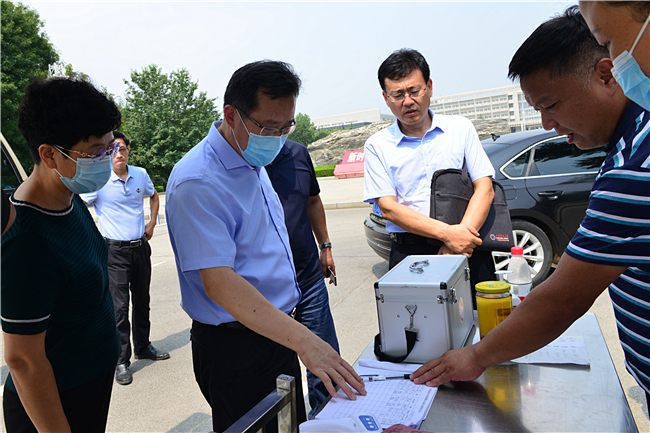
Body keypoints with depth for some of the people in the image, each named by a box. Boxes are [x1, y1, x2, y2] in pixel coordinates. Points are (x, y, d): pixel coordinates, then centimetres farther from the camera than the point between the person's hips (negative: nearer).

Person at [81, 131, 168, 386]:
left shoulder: (140, 175, 3)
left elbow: (153, 196, 22)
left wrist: (152, 223, 12)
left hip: (141, 247, 5)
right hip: (116, 251, -5)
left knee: (142, 300, 16)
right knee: (119, 306, -2)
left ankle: (143, 347, 33)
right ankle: (121, 361, 10)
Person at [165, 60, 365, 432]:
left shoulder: (254, 162, 6)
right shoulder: (198, 183, -24)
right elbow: (218, 281, -30)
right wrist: (303, 341, -35)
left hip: (277, 331, 9)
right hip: (235, 349, -9)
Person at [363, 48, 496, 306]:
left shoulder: (460, 128, 10)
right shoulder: (377, 146, 6)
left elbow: (484, 189, 2)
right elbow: (388, 208, -4)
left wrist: (460, 238, -14)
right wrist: (447, 233, -16)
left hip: (468, 251, 1)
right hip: (409, 254, -1)